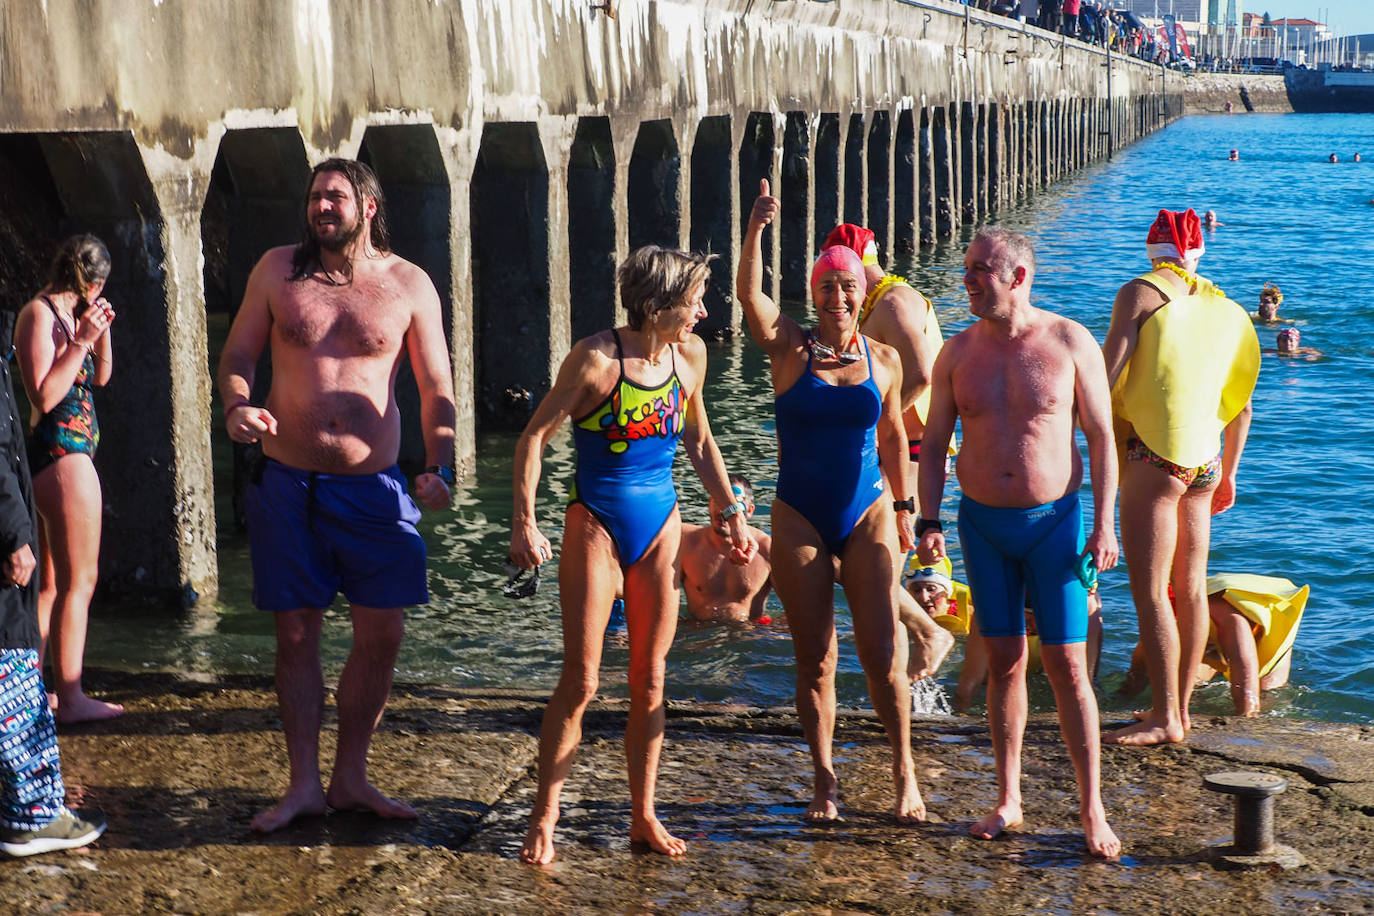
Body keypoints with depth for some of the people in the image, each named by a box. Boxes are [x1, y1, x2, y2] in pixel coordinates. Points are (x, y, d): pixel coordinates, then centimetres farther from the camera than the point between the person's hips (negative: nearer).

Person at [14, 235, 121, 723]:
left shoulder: (68, 314, 14)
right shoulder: (38, 315, -12)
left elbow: (99, 378, 23)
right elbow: (44, 396, -19)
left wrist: (102, 332, 8)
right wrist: (82, 341, -18)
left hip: (68, 452, 10)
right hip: (60, 451, -10)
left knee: (51, 582, 14)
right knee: (79, 581, -6)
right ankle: (70, 697, -2)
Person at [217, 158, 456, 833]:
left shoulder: (409, 285, 1)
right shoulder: (278, 270, 3)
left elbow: (436, 388, 3)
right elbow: (238, 354, 10)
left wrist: (439, 468, -10)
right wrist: (236, 406, -12)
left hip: (372, 486, 0)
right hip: (287, 481, 0)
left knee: (382, 633, 1)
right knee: (296, 632, 5)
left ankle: (351, 778, 18)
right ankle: (304, 783, 16)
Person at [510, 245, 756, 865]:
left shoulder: (690, 355, 1)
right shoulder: (597, 359, -16)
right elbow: (534, 436, -11)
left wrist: (732, 512, 15)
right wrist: (524, 524, -16)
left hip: (659, 525, 5)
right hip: (596, 523, -5)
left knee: (649, 680, 8)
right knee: (581, 679, -6)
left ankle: (643, 816, 18)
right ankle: (543, 820, 4)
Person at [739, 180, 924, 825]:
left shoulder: (883, 359, 4)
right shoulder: (790, 349, -2)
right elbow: (748, 293, -19)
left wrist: (903, 506, 20)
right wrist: (755, 231, -33)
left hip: (867, 513, 1)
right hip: (801, 518, -1)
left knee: (882, 652, -6)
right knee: (814, 657, 4)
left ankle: (904, 772, 10)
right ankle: (824, 781, 15)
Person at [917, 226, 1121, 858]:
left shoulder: (1070, 343, -5)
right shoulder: (957, 353, 3)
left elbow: (1101, 436, -2)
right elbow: (933, 444, 9)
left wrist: (1104, 524, -8)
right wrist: (928, 522, -1)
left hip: (1053, 521, -3)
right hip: (983, 522, 3)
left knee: (1067, 665, -4)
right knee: (1004, 660, 6)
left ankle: (1092, 810, 4)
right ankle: (1008, 800, 16)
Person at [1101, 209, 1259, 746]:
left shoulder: (1141, 293, -2)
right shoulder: (1227, 309, 15)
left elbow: (1105, 375, -10)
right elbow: (1241, 404, 19)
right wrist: (1227, 475, 28)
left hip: (1153, 455, -7)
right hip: (1204, 459, 7)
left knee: (1149, 591, -5)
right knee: (1191, 588, 13)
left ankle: (1164, 718, -6)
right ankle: (1180, 708, 20)